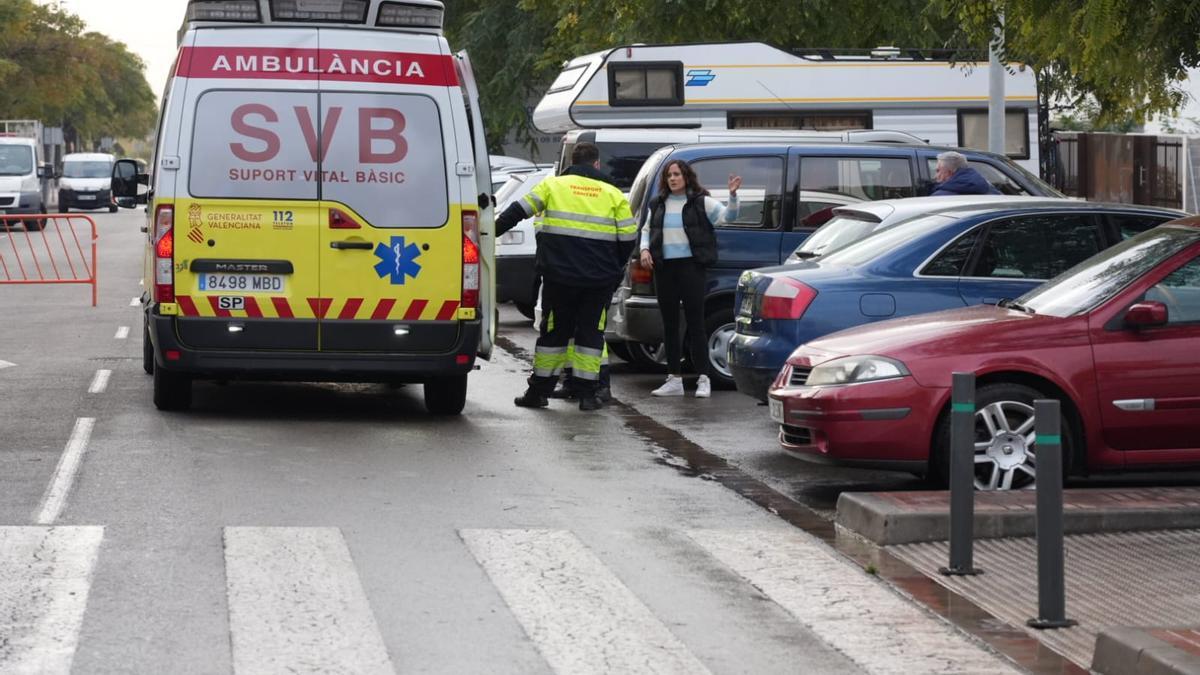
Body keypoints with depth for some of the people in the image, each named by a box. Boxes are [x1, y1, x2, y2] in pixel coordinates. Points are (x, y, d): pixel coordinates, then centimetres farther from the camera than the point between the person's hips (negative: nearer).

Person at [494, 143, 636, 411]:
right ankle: (586, 393, 5)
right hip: (599, 278, 0)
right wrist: (613, 269, 20)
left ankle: (539, 391, 12)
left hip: (559, 276, 0)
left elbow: (518, 211, 2)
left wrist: (493, 232, 11)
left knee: (554, 331, 9)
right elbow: (629, 238, 7)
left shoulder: (552, 185, 6)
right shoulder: (613, 194, 8)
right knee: (591, 332, 9)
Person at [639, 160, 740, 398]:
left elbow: (727, 216, -8)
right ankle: (674, 380, 15)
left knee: (695, 322, -6)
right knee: (669, 323, 8)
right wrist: (645, 249, 4)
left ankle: (703, 380, -3)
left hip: (690, 265, -5)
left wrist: (733, 195, -24)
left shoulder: (700, 202, 0)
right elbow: (647, 230, 23)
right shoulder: (659, 204, 14)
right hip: (664, 268, 5)